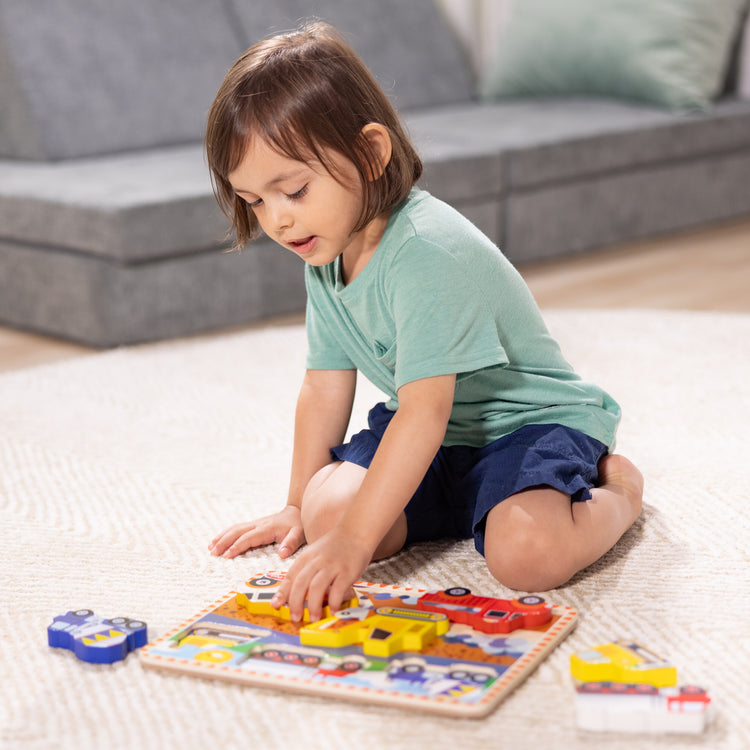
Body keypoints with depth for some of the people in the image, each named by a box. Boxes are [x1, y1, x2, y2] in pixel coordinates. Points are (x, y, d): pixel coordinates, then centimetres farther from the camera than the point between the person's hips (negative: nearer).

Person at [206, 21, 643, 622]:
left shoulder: (426, 252, -30)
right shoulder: (327, 251, -1)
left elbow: (424, 412, -36)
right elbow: (326, 386, 7)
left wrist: (354, 540, -41)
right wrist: (299, 507, 10)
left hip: (529, 421, -7)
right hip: (436, 438, 8)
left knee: (528, 554, -34)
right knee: (327, 511, -17)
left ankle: (615, 487, 2)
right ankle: (459, 501, 11)